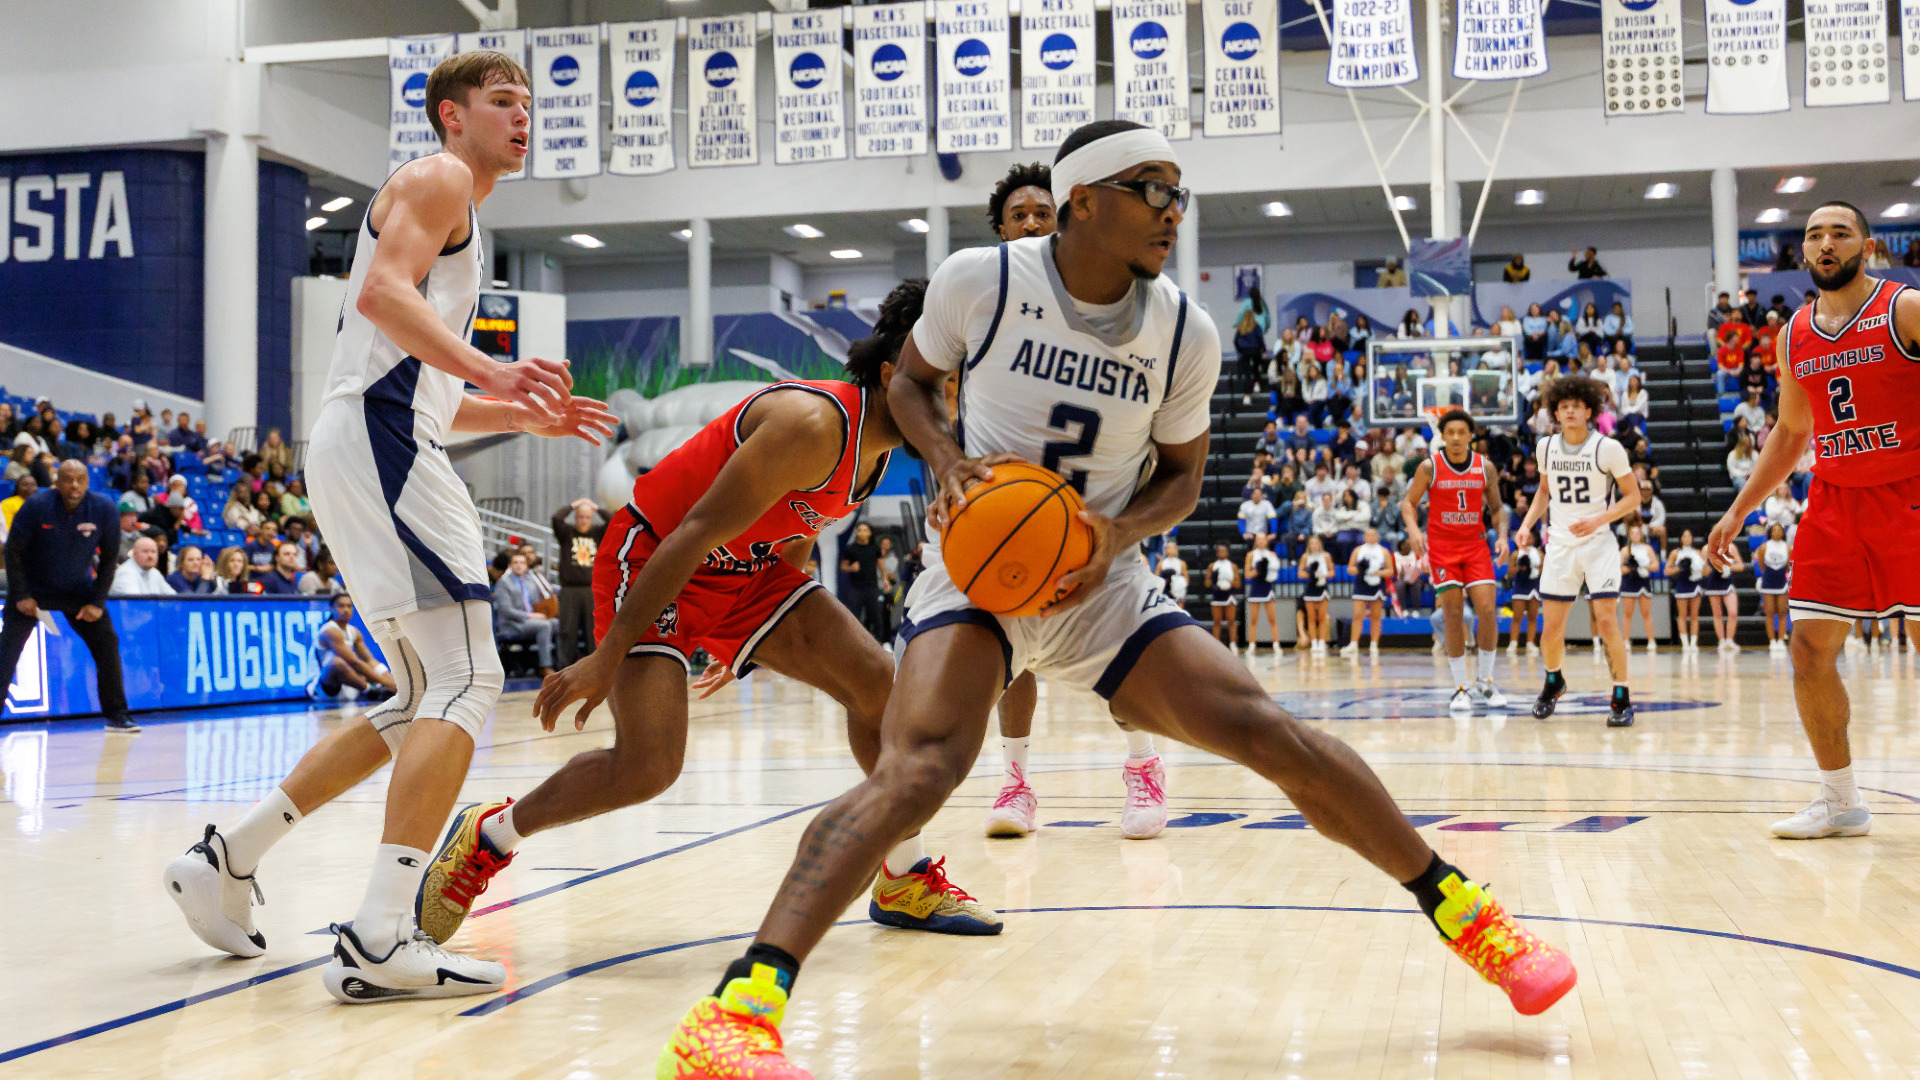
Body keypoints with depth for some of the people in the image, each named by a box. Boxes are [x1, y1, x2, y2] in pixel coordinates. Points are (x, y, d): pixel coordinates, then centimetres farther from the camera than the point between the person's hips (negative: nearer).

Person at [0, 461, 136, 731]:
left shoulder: (104, 509, -16)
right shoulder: (37, 506, -21)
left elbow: (109, 557, -5)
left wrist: (97, 601, -9)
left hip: (79, 590, 2)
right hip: (33, 587, -2)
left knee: (107, 644, -5)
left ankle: (117, 716, 5)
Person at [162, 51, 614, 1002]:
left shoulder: (460, 222, 31)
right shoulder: (438, 178, 1)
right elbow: (382, 291, -19)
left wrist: (527, 417, 22)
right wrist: (486, 368, -30)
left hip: (383, 446, 10)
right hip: (377, 438, -10)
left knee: (423, 703, 14)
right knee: (465, 682, -17)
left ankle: (227, 859, 18)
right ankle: (379, 942, -23)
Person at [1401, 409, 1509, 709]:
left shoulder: (1486, 468, 1)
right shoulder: (1429, 467, -5)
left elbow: (1497, 507, 10)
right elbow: (1409, 502, 3)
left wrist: (1502, 536, -6)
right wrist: (1414, 529, -15)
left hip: (1476, 545, 2)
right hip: (1441, 547, -2)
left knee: (1487, 609, -9)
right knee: (1453, 615, -4)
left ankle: (1485, 680, 8)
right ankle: (1461, 687, 4)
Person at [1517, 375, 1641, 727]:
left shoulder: (1608, 448, -9)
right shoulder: (1546, 447, 3)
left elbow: (1633, 496, -4)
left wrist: (1598, 519, -18)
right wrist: (1527, 523, 5)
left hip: (1598, 543, -3)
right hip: (1560, 545, 3)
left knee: (1607, 621, -13)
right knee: (1552, 628, 4)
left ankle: (1621, 699, -1)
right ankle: (1553, 681, 33)